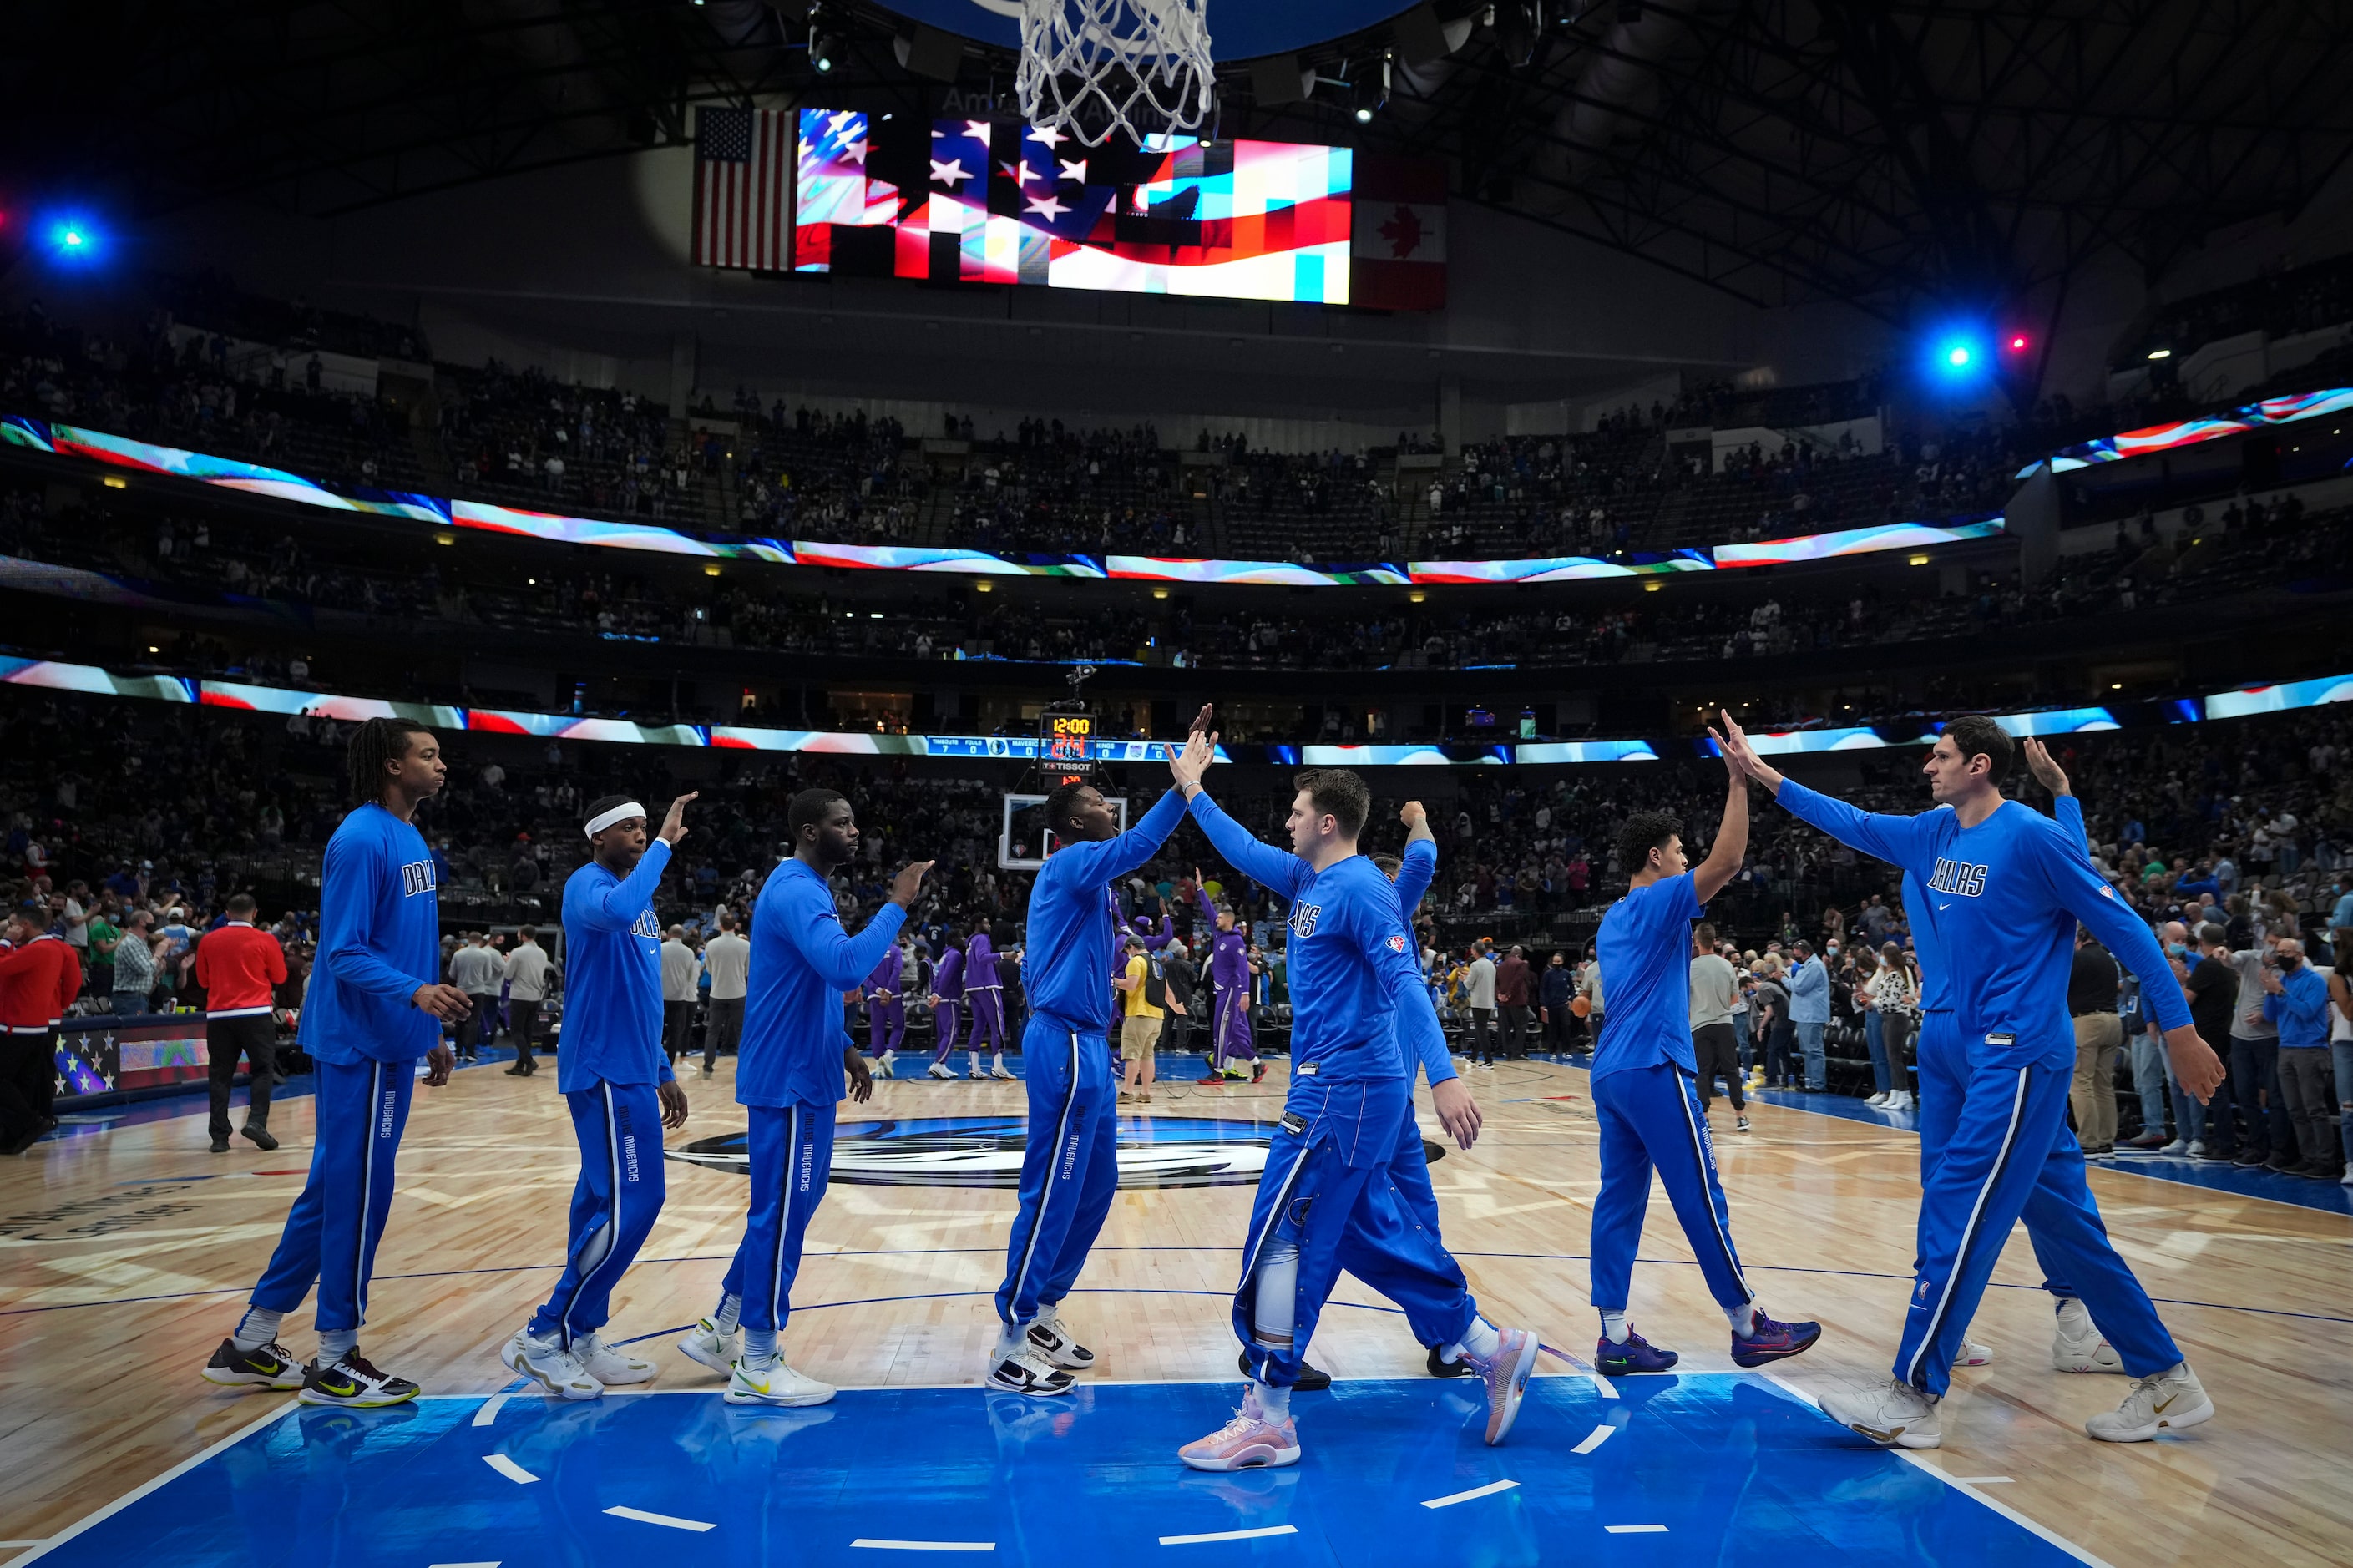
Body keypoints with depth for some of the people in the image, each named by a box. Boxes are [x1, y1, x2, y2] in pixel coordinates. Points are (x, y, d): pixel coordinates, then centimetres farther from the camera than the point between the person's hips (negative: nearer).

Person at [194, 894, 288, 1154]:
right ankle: (257, 1122, -11)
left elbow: (203, 980, 15)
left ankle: (219, 1135, 3)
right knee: (262, 1069, 4)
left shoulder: (208, 941, 6)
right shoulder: (265, 940, -3)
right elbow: (279, 978, 5)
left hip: (218, 1015, 3)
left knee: (220, 1075, 6)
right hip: (256, 1014, -3)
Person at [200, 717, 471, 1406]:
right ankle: (335, 1362, 11)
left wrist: (431, 1034, 20)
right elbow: (344, 954, -19)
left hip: (389, 1045, 10)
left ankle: (251, 1345, 26)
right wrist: (415, 992, -34)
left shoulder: (412, 839, 13)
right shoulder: (362, 839, -15)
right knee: (357, 1196, -1)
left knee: (334, 1193, 15)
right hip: (360, 1046, -10)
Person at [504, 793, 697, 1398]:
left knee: (606, 1205, 12)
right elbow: (618, 912, -39)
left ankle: (579, 1338, 19)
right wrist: (665, 844, -29)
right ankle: (541, 1338, -1)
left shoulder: (636, 898, 17)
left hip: (631, 1074, 9)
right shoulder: (588, 884, -11)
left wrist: (664, 1072, 22)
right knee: (630, 1206, -11)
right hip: (605, 1073, -9)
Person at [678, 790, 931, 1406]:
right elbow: (846, 966, -35)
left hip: (802, 1076, 10)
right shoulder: (797, 891, -18)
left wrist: (844, 1049, 18)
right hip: (789, 1082, -10)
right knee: (781, 1214, -2)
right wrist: (897, 904, -26)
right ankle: (759, 1368, 8)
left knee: (784, 1210, 17)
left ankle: (720, 1331, 27)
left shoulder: (804, 889, 15)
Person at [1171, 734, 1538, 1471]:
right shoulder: (1310, 880, 13)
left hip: (1344, 1092, -10)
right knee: (1373, 1235, 14)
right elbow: (1247, 853, 28)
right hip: (1341, 1089, 10)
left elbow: (1405, 981, -23)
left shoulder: (1358, 887, -14)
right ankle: (1492, 1350, 22)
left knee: (1280, 1239, -6)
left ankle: (1268, 1421, 1)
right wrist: (1193, 791, 31)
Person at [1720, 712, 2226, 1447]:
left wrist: (2181, 1032, -10)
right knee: (2063, 1224, 13)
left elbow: (2125, 929, -10)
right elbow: (1856, 824, 20)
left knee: (1956, 1211, -9)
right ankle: (2165, 1380, 23)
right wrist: (1762, 773, 16)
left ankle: (1914, 1399, -4)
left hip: (2020, 1055, -9)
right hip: (1993, 1053, 9)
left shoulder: (2031, 836, -13)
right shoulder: (1935, 834, 10)